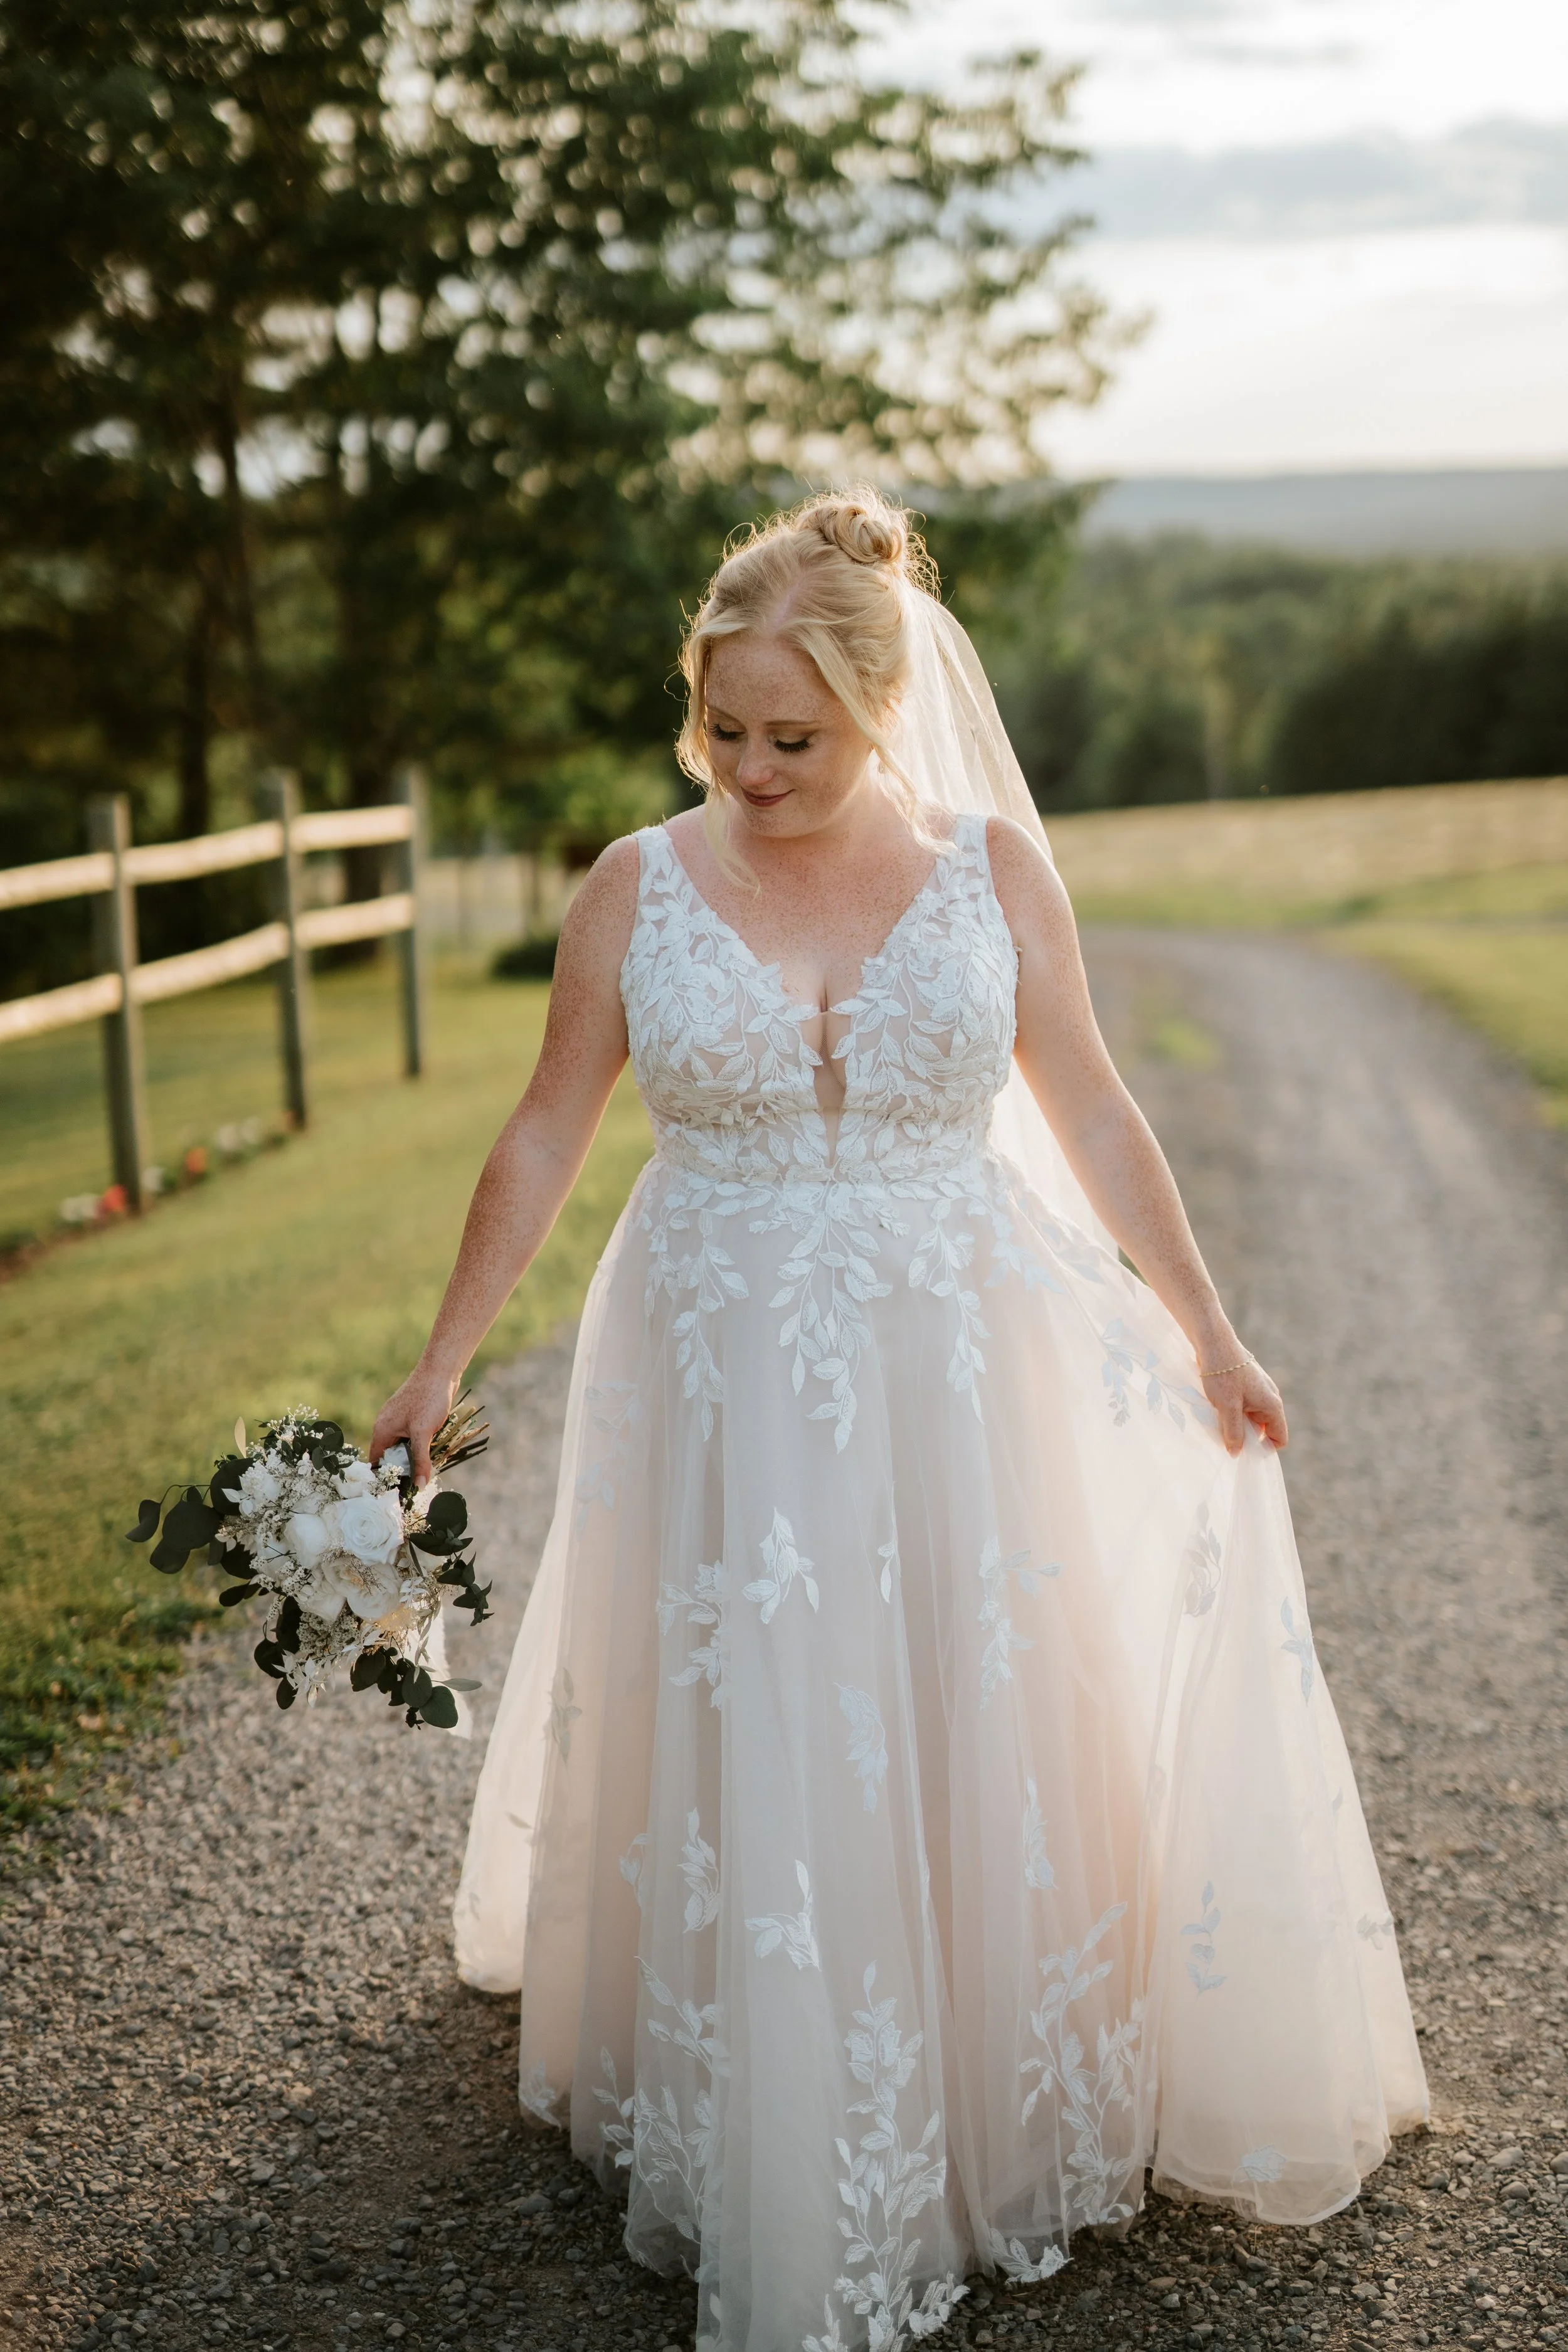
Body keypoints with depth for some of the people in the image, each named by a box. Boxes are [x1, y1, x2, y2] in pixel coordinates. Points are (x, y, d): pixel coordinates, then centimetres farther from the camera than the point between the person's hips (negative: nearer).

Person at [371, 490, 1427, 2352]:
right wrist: (442, 1363, 3)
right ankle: (767, 2190, 23)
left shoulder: (988, 864, -3)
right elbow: (544, 1141, 3)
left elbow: (1090, 1114, 5)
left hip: (950, 1378, 1)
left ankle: (998, 2124, 31)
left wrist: (1206, 1336, 8)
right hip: (720, 1392, 0)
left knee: (973, 1756, 9)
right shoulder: (638, 889, -4)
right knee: (739, 1777, 4)